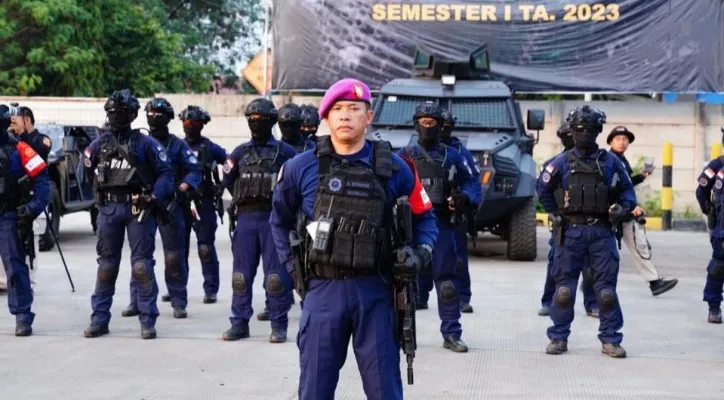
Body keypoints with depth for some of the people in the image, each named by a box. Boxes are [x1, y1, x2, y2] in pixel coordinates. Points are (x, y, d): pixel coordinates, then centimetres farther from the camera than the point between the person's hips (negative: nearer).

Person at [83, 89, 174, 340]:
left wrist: (154, 197, -14)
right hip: (108, 209, 3)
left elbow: (165, 173, 0)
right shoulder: (99, 144, 11)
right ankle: (99, 319, 14)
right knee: (106, 264, 8)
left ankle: (148, 321, 1)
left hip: (137, 207, -3)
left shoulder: (145, 143, 1)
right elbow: (86, 170, 20)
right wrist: (98, 196, 12)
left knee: (142, 264, -3)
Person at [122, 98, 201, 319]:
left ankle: (179, 303, 6)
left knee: (174, 256, 0)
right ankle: (136, 301, 7)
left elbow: (195, 171, 0)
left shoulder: (177, 145, 5)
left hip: (169, 206, -2)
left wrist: (181, 189, -15)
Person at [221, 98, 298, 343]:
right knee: (241, 274, 6)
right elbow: (229, 184, 22)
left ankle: (279, 325, 5)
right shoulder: (240, 152, 14)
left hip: (273, 217, -3)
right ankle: (239, 323, 15)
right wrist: (228, 174, 7)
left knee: (276, 275, -3)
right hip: (245, 217, 3)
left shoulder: (285, 152, 4)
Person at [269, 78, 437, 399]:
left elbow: (424, 217, 12)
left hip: (374, 292, -1)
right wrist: (292, 265, 9)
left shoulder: (393, 168, 1)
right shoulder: (301, 168, 2)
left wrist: (421, 252, -6)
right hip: (323, 291, 1)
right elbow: (280, 219, 18)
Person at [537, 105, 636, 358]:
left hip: (601, 232, 1)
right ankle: (558, 338, 13)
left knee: (606, 288, 1)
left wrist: (622, 208, -6)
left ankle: (610, 340, 10)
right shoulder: (562, 163, 3)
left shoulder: (610, 162, 5)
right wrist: (555, 214, 7)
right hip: (571, 231, 0)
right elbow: (544, 190, 13)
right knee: (564, 287, 4)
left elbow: (627, 190, 12)